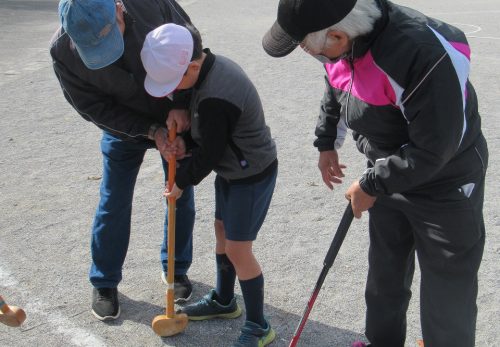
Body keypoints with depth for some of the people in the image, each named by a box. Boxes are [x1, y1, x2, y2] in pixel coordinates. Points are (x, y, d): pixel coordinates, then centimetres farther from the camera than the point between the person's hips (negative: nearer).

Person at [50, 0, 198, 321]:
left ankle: (177, 269, 33)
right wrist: (150, 131, -26)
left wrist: (181, 104, -24)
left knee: (182, 198, 11)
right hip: (124, 127, 0)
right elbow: (92, 107, -19)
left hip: (175, 118, 1)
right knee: (113, 206, 5)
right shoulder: (62, 51, -28)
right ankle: (104, 283, 25)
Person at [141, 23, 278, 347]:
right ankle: (223, 300, 41)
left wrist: (181, 183, -5)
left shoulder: (213, 100, -34)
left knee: (238, 248, -3)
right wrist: (185, 143, -8)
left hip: (251, 176, -10)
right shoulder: (215, 64, -4)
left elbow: (210, 154, -21)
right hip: (233, 169, 10)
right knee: (222, 230, 20)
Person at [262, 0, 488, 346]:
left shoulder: (426, 55, -38)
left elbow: (434, 150, -31)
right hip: (390, 176, 8)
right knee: (384, 279, 24)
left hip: (445, 185, -7)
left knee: (447, 304, 3)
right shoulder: (342, 41, -11)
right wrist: (327, 143, 19)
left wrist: (371, 185, -20)